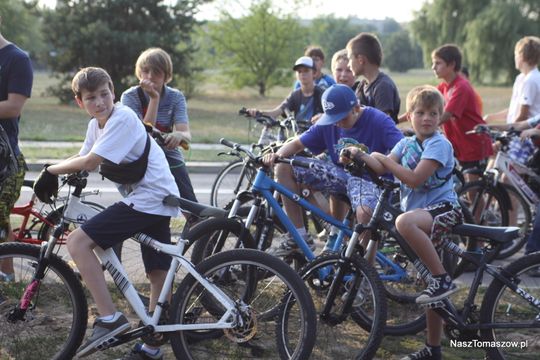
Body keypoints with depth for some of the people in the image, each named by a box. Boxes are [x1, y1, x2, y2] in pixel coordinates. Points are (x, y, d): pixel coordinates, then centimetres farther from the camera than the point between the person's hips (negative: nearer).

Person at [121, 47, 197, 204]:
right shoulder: (130, 96, -11)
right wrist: (154, 98, -27)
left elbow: (186, 135, -19)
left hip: (170, 159, 1)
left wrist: (179, 135, -44)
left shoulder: (176, 97, -6)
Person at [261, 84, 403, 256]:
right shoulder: (327, 123, 1)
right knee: (284, 167, -6)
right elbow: (297, 144, 4)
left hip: (368, 178, -6)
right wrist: (277, 155, -20)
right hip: (340, 172, 6)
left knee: (365, 211, -42)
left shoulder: (378, 120, -14)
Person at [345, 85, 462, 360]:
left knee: (404, 222, -39)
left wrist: (384, 159, -11)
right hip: (423, 213, 7)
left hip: (443, 208, -7)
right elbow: (382, 168, -2)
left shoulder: (439, 144, -11)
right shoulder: (406, 143, 12)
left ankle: (443, 279, -27)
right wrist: (361, 155, -19)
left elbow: (414, 179, -21)